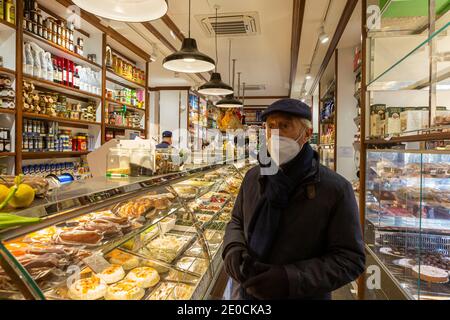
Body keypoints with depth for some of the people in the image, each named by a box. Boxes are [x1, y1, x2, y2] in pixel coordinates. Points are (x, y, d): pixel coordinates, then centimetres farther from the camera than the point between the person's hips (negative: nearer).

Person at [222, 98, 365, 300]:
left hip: (303, 296, -4)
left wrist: (291, 278, -27)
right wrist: (233, 249, -14)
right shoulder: (253, 177, -3)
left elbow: (350, 259, -16)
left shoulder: (335, 189, -17)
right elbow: (236, 222, 8)